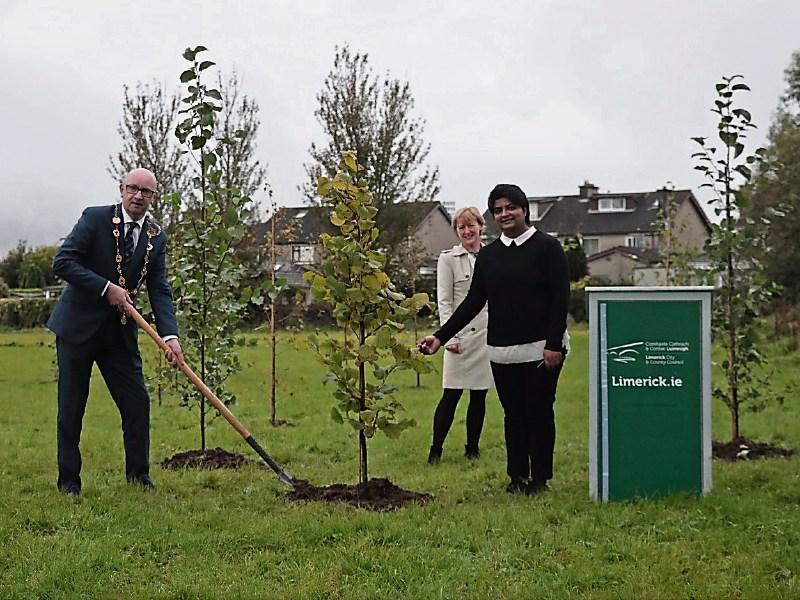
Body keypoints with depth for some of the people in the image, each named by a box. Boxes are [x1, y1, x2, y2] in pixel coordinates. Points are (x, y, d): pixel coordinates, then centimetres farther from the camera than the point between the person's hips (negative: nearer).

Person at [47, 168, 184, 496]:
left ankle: (138, 474, 17)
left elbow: (159, 290, -2)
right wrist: (106, 288, -23)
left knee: (137, 402, 3)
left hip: (120, 331, 4)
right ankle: (68, 479, 14)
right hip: (78, 325, -4)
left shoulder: (156, 236, 3)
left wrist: (170, 335, -16)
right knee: (71, 408, 3)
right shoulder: (95, 218, -10)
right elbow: (62, 262, -16)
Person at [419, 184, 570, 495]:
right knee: (513, 413, 8)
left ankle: (540, 478, 10)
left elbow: (560, 297, -7)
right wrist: (441, 336, 3)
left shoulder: (547, 247, -3)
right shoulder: (488, 255, 11)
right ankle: (517, 476, 17)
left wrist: (554, 344, -13)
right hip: (502, 350, 4)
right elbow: (473, 302, 12)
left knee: (539, 412, 1)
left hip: (541, 348, -4)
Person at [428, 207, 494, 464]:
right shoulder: (448, 259, 2)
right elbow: (444, 301, -3)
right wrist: (450, 336, -12)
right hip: (462, 335, -4)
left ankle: (472, 449, 17)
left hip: (489, 335, 4)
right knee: (451, 395, -6)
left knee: (479, 396, 8)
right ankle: (435, 450, 1)